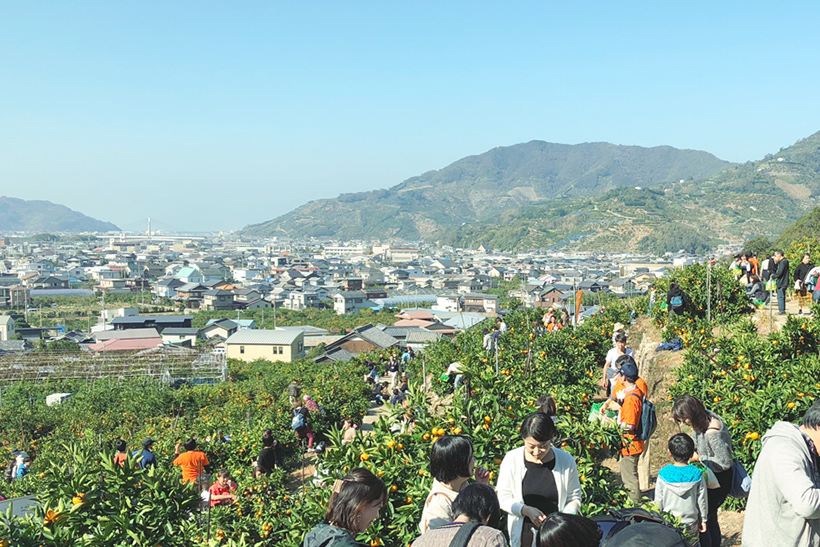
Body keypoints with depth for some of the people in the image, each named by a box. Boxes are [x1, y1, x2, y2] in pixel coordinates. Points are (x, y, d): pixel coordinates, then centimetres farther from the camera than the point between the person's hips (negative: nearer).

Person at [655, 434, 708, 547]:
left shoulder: (663, 474, -13)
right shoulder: (697, 475, -10)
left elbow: (658, 500, -5)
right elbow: (701, 500, -1)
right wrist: (703, 520, 13)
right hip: (691, 523, 1)